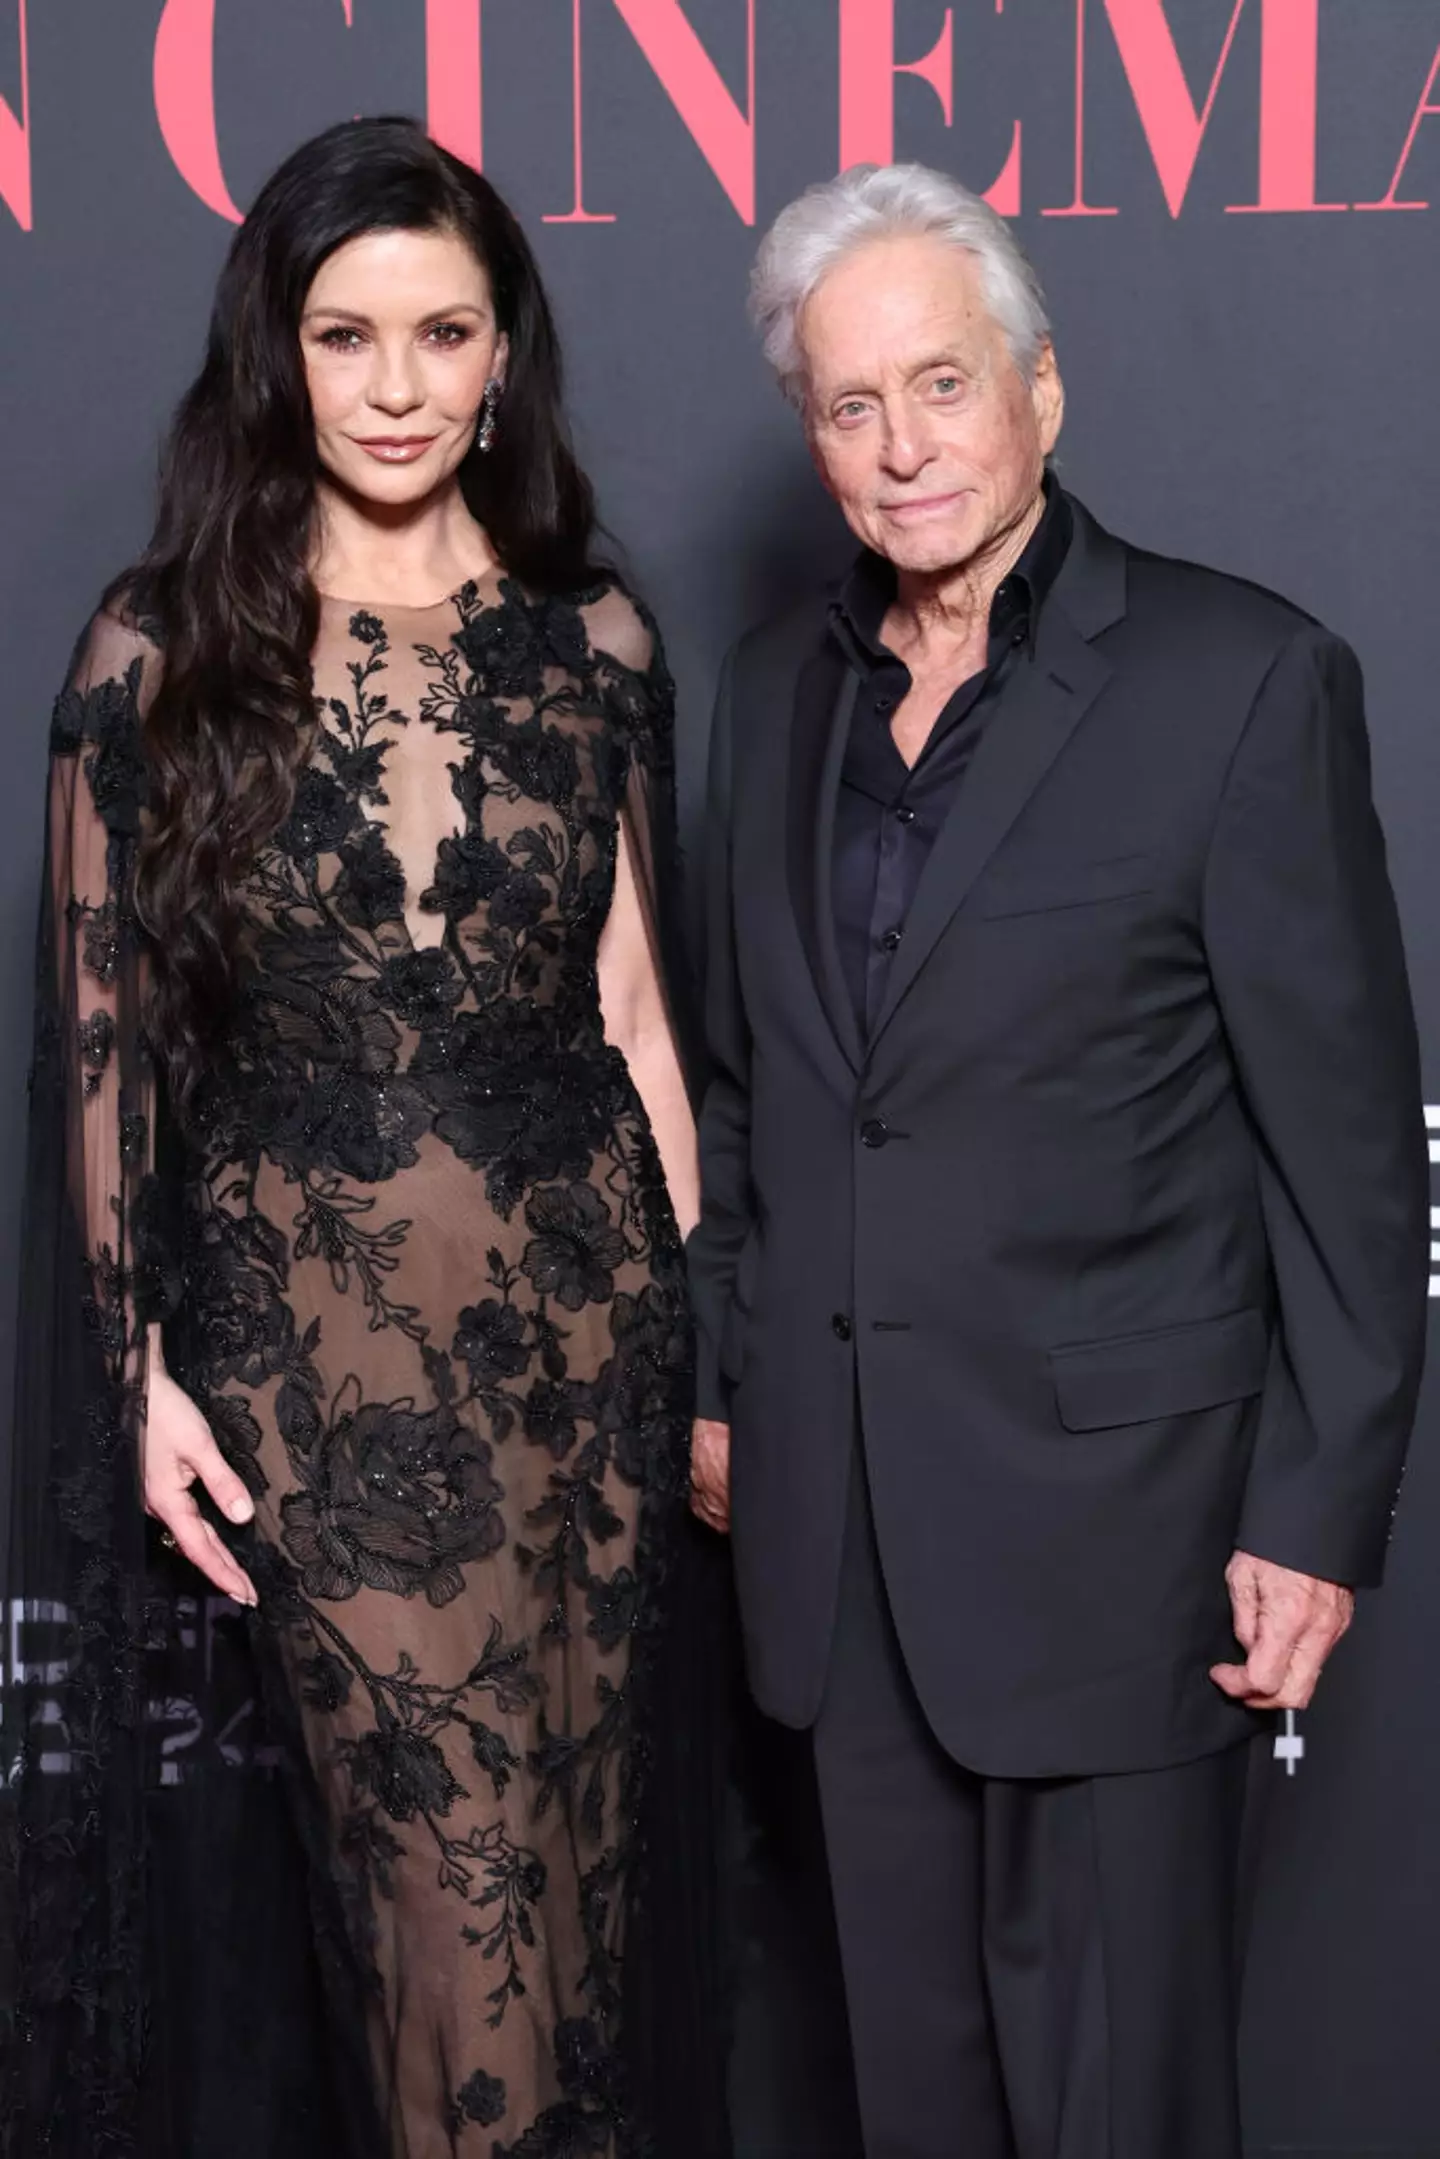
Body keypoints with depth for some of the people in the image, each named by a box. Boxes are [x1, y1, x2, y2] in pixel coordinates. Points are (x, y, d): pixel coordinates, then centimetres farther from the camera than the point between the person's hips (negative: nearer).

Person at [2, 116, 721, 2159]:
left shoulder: (595, 642, 4)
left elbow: (633, 1004, 7)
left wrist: (706, 1336, 6)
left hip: (581, 1310, 3)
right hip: (312, 1338, -2)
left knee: (572, 1858, 11)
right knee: (458, 1883, -2)